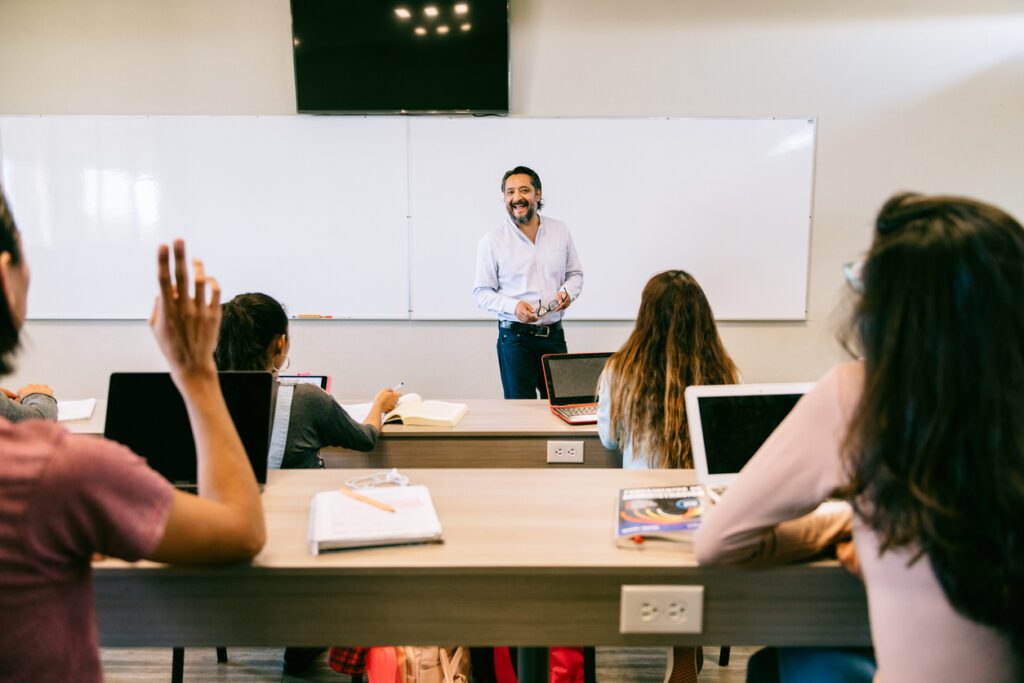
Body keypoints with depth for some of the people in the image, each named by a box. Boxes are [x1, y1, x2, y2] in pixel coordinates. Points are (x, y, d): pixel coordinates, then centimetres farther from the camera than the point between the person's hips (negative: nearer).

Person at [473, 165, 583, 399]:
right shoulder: (492, 240, -4)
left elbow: (575, 273, 15)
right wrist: (513, 306, -20)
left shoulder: (560, 231, 5)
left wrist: (568, 292, -8)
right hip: (515, 336, -3)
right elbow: (482, 292, -3)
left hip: (554, 334, 3)